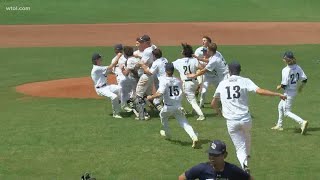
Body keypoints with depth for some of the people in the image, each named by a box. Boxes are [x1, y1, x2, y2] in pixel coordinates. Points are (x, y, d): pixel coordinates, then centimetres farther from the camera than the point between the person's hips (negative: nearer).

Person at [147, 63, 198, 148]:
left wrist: (151, 97, -8)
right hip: (178, 106, 3)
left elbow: (160, 93, -21)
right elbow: (181, 92, 13)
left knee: (163, 115, 29)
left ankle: (167, 134, 43)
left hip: (168, 107, -3)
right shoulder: (178, 81, 6)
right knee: (184, 123, 2)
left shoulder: (164, 80, -10)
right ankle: (194, 137, -22)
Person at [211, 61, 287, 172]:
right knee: (247, 138, 30)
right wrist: (278, 94, -12)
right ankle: (246, 158, 50)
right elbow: (259, 91, -16)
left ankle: (244, 165, -22)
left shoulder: (222, 84, 8)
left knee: (240, 147, 5)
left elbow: (213, 104, 18)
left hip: (231, 122, 0)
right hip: (245, 119, 0)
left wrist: (218, 111, 40)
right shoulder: (245, 81, 0)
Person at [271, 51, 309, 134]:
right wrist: (301, 86, 18)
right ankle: (279, 125, 36)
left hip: (288, 92, -9)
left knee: (287, 112, 0)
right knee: (280, 106, 25)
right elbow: (304, 79, 0)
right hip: (294, 91, 9)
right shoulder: (297, 67, -2)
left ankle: (302, 122, -18)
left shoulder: (285, 70, -22)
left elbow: (284, 84, -24)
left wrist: (279, 87, -3)